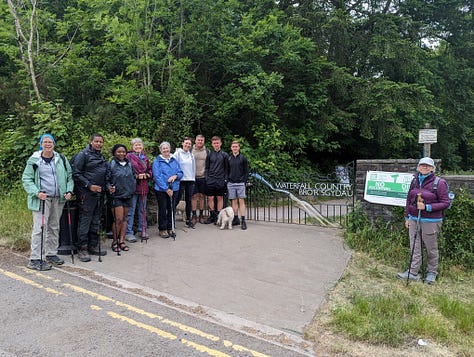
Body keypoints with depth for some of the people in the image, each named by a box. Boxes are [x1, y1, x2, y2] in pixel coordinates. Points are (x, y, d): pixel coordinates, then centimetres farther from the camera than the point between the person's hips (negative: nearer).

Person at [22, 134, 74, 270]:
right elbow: (26, 179, 0)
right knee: (39, 228, -7)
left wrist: (69, 191, -1)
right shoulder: (34, 160, 0)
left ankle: (51, 254, 23)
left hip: (58, 199, 4)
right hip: (41, 199, -4)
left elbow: (69, 176, 14)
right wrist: (37, 193, -15)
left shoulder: (61, 159, 9)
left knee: (54, 227, 12)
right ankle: (35, 259, -2)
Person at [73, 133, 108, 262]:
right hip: (87, 194, -8)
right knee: (84, 221, -4)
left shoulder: (101, 157, 18)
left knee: (96, 221, 13)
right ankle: (82, 249, 3)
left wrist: (105, 187, 12)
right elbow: (76, 173, -12)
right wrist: (89, 185, -16)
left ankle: (93, 246, 23)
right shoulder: (83, 155, -6)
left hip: (99, 193, 8)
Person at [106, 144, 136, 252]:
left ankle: (121, 241, 17)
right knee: (118, 219, -7)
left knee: (124, 219, 9)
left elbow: (133, 177, 21)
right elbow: (106, 180, -4)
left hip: (128, 195, 5)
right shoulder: (111, 164, -5)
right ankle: (115, 242, 8)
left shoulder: (129, 164, 10)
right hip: (116, 196, -5)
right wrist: (109, 187, -21)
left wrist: (133, 187, 9)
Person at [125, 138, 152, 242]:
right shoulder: (129, 156, -4)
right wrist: (136, 176, -17)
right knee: (130, 211, -2)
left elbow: (150, 170, 18)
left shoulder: (145, 157, 14)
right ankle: (128, 233, 5)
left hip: (144, 187, 6)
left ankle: (142, 230, 26)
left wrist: (147, 175, -3)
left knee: (143, 210, 14)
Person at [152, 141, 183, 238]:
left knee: (171, 209, 10)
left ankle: (170, 228, 22)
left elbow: (180, 173, 10)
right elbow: (157, 176, -11)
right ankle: (162, 229, 13)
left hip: (174, 188, 4)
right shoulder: (157, 161, -4)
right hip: (161, 189, -4)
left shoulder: (174, 160, 10)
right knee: (162, 209, 3)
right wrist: (166, 189, -16)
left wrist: (175, 176, -14)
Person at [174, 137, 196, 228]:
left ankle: (188, 220, 17)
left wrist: (193, 178, 13)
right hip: (180, 180, -5)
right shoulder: (177, 153, -2)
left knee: (189, 200, 9)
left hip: (190, 180, 5)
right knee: (177, 200, -5)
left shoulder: (191, 155, 13)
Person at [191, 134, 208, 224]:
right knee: (194, 196, 0)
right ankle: (194, 215, 6)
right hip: (193, 177, -1)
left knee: (202, 196, 6)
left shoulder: (207, 151, 7)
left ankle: (201, 215, 14)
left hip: (203, 177, 1)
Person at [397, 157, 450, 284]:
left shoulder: (439, 183, -9)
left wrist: (427, 207, -19)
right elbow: (409, 200, 14)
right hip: (414, 219, 5)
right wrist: (407, 217, 14)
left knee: (431, 248, 9)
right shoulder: (415, 181, 7)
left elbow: (445, 203, -9)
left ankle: (432, 272, 26)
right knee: (415, 247, 8)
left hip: (431, 221, -5)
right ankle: (413, 272, 15)